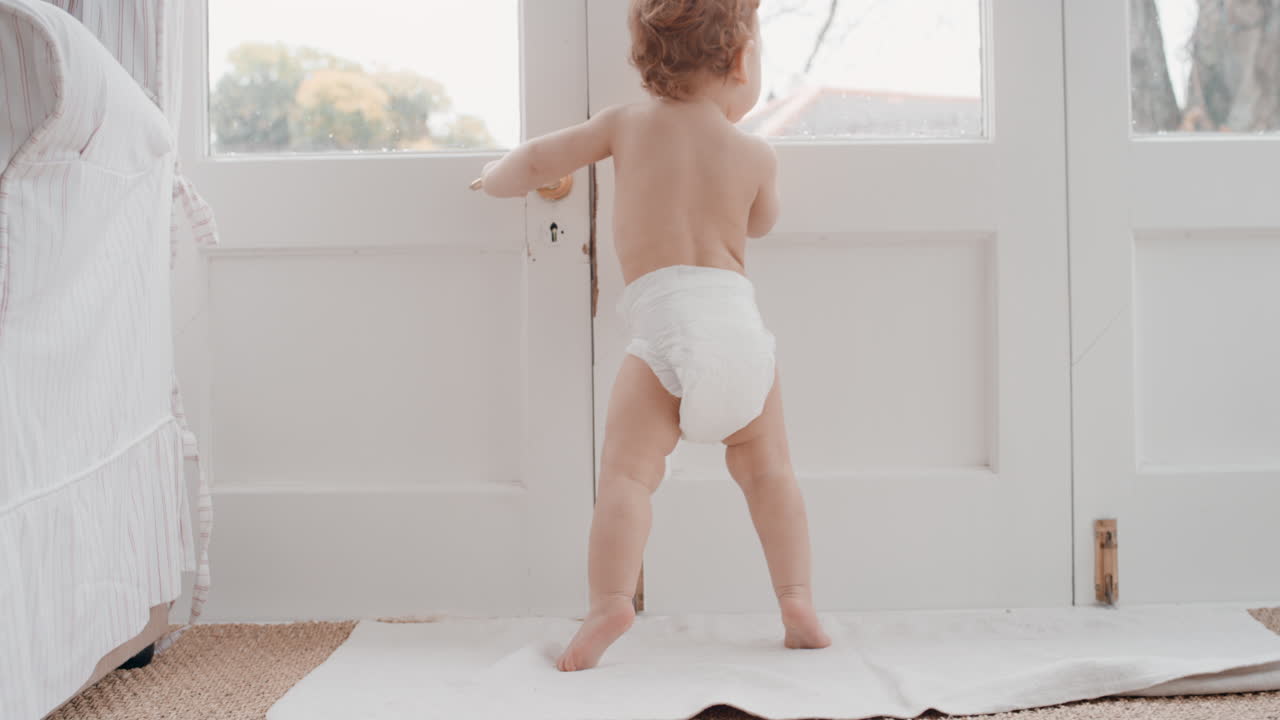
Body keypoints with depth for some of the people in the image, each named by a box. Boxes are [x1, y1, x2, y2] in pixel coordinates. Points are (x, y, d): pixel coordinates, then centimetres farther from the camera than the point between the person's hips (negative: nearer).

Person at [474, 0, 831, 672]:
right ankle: (796, 600, 11)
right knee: (768, 468, 16)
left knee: (626, 469, -5)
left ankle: (609, 599, -21)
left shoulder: (625, 123, 10)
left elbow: (534, 162, 15)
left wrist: (496, 178, 37)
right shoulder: (757, 154, 11)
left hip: (663, 321, -2)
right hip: (741, 320, 2)